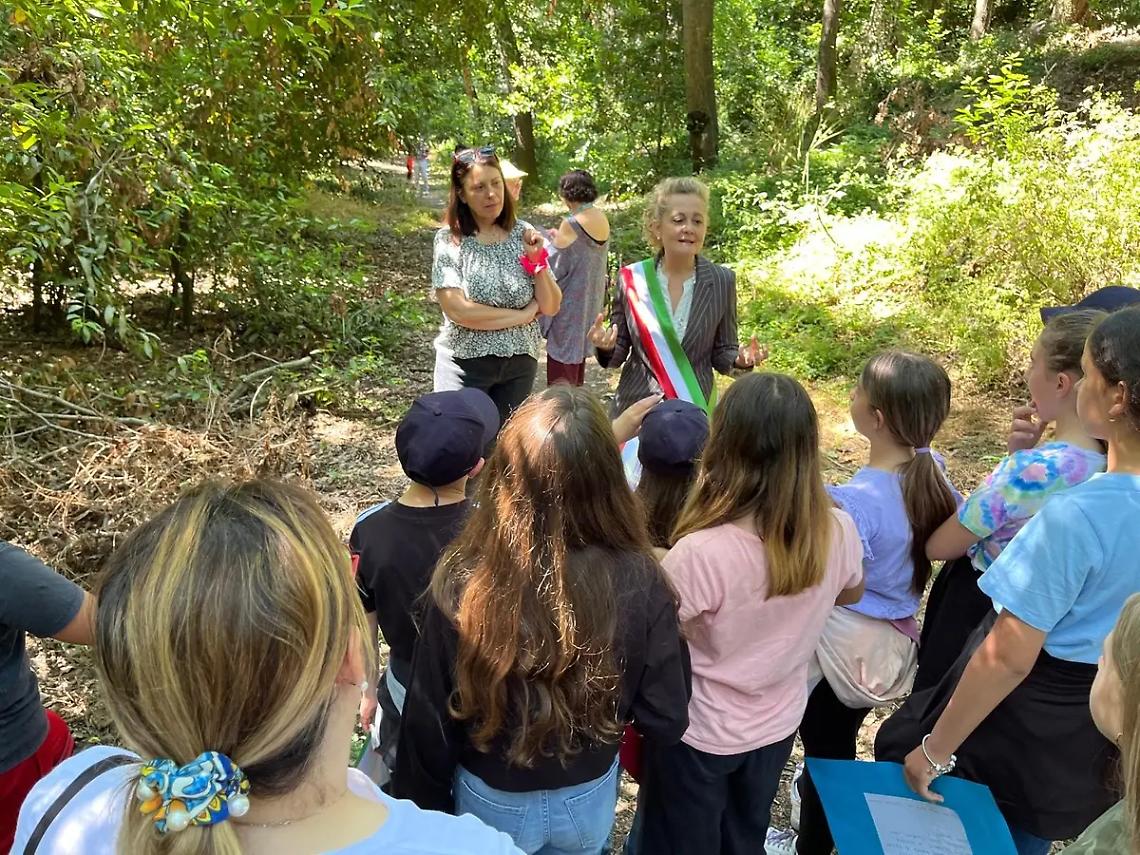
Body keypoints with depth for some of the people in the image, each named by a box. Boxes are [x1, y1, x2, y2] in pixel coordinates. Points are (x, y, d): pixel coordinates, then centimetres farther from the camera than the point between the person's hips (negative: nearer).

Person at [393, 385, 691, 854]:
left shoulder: (464, 584, -31)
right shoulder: (639, 584, -28)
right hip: (590, 797, 2)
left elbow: (429, 721, -18)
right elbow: (666, 721, -15)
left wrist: (424, 813, 0)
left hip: (492, 800, -1)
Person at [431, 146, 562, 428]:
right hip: (466, 365, -2)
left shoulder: (524, 234, -2)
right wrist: (523, 315, -12)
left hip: (520, 364, 3)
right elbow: (457, 311, -18)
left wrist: (537, 260, -16)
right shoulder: (449, 240, -10)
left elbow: (551, 307, -1)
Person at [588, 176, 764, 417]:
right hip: (637, 408, 0)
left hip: (696, 407, 0)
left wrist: (740, 359, -18)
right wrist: (606, 346, -19)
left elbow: (721, 353, 2)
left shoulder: (722, 281, -6)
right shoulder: (631, 278, -6)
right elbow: (618, 354, 1)